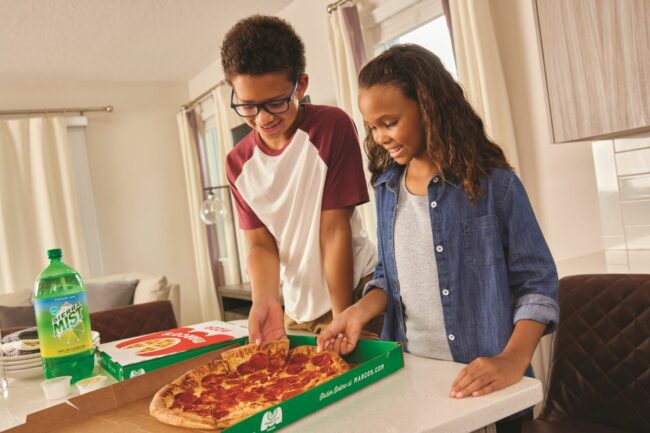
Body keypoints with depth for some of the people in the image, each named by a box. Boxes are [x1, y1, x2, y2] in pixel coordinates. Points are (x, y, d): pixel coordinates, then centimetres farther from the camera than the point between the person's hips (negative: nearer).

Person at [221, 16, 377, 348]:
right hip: (296, 309, 5)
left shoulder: (331, 126, -17)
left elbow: (335, 231, -18)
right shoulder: (238, 163, -3)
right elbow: (261, 245, -4)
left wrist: (342, 319, -16)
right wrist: (265, 300, -23)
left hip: (353, 293, -4)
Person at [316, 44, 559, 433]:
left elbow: (537, 285, -11)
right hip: (410, 373, 5)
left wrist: (512, 361, -24)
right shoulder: (387, 188, 3)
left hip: (479, 380, -4)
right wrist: (359, 313, -7)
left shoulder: (493, 183, -12)